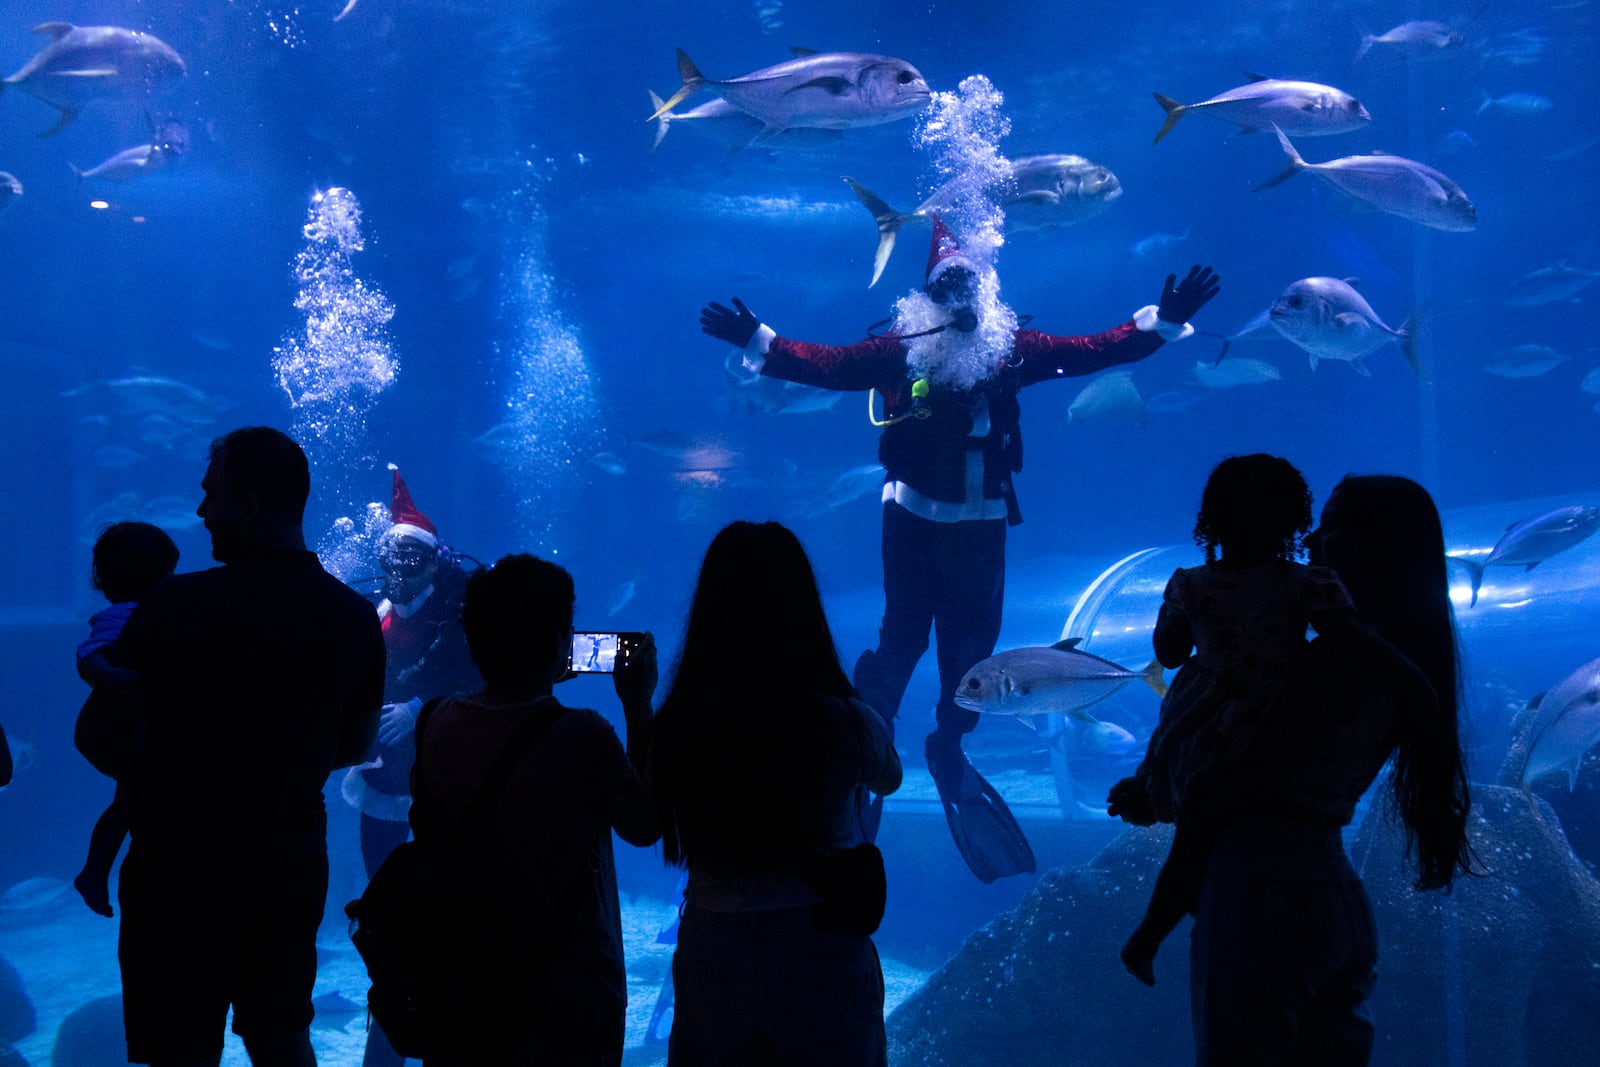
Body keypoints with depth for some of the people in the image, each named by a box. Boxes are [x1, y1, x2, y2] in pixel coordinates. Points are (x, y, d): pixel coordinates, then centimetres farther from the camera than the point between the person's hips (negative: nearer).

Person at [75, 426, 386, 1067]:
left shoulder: (179, 604, -16)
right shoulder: (355, 617, 0)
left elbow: (96, 737, -10)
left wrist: (146, 775, 8)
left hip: (182, 869, -5)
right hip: (293, 864, 5)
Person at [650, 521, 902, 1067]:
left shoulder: (674, 729, -12)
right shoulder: (848, 725, -14)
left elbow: (645, 822, 6)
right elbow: (888, 778, 10)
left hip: (711, 965, 2)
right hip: (823, 969, -1)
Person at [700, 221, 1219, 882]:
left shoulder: (1012, 350, 2)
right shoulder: (900, 350, -2)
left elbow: (1097, 351, 0)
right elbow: (825, 364, -9)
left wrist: (1165, 320, -8)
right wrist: (756, 341, -21)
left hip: (982, 521, 2)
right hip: (913, 516, -2)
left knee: (972, 638, 7)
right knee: (903, 635, -2)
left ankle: (949, 745, 28)